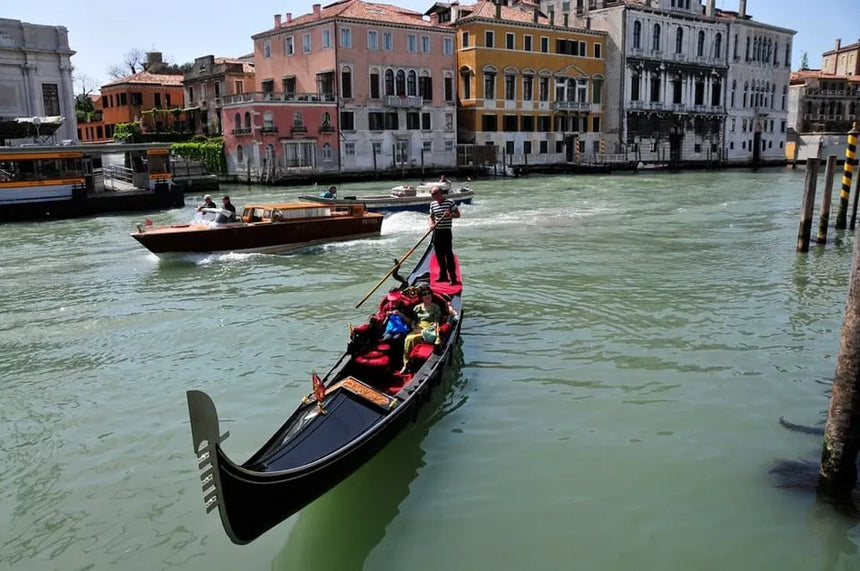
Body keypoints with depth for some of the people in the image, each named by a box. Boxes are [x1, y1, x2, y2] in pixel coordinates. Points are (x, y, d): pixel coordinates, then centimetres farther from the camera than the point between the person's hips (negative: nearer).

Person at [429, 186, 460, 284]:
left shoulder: (450, 202, -6)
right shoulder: (432, 204, 9)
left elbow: (458, 214, -1)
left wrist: (450, 215, -20)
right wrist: (431, 224, -2)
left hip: (446, 232, -6)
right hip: (436, 232, 6)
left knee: (448, 254, -6)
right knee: (439, 254, 10)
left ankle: (453, 277, -3)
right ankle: (443, 275, 21)